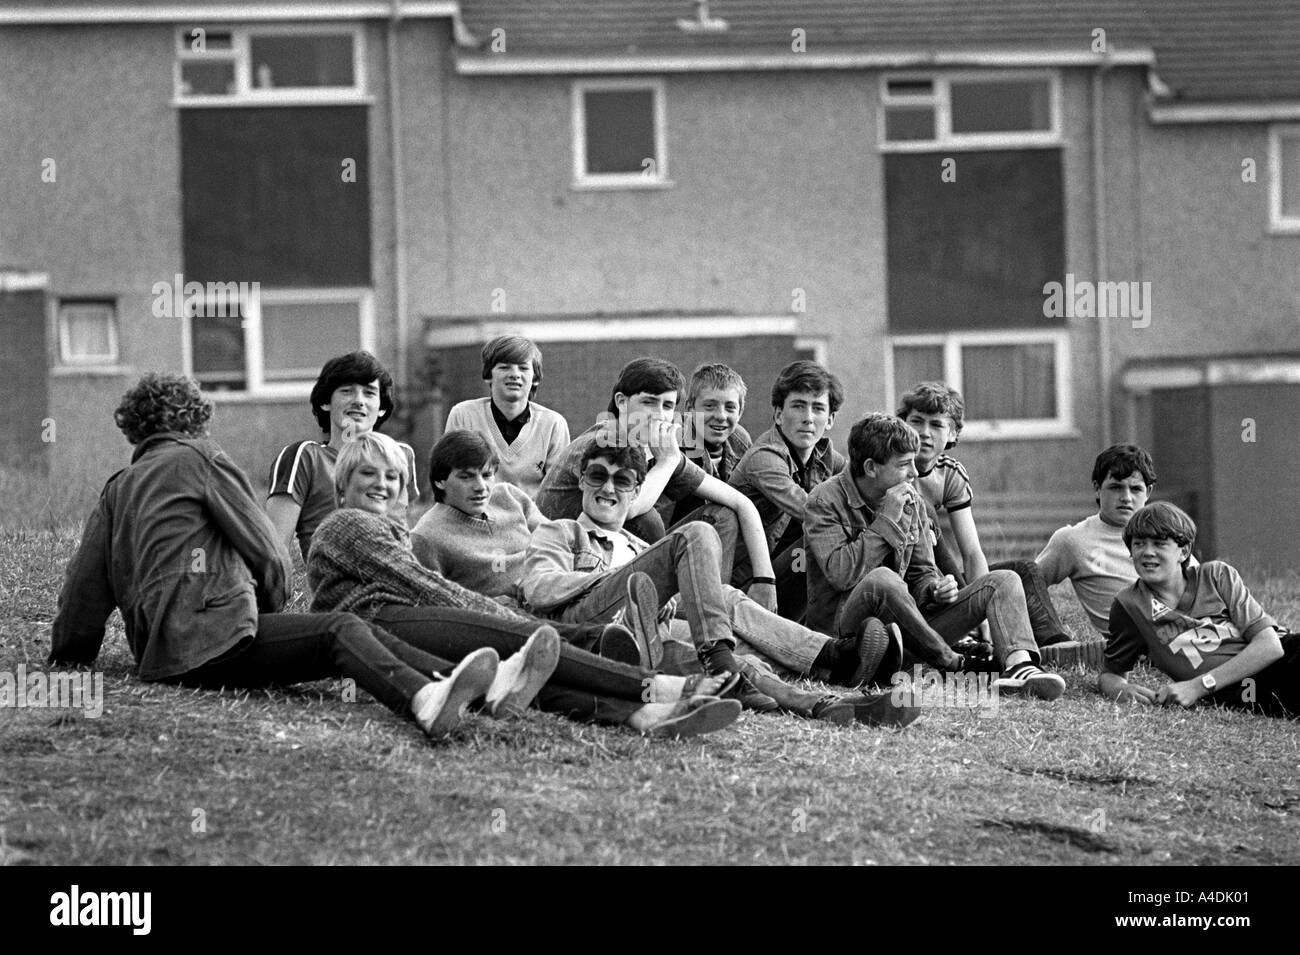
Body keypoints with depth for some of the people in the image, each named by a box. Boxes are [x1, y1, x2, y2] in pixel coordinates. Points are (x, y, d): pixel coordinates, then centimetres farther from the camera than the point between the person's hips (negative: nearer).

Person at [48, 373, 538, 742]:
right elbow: (264, 547, 7)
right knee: (341, 631, -25)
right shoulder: (198, 457, 7)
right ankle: (426, 703, -58)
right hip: (203, 636, -7)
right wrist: (272, 608, 23)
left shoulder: (116, 488, 27)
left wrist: (69, 651, 36)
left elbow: (85, 578, 23)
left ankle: (488, 687, -19)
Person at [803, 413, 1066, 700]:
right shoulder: (826, 501, -8)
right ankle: (949, 663, -27)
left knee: (1003, 581, -6)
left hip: (902, 626, 7)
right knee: (882, 579, -41)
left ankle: (1019, 665, -36)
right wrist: (887, 520, -17)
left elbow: (920, 573, 16)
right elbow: (841, 574, -22)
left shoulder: (911, 501, 12)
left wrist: (934, 589, -9)